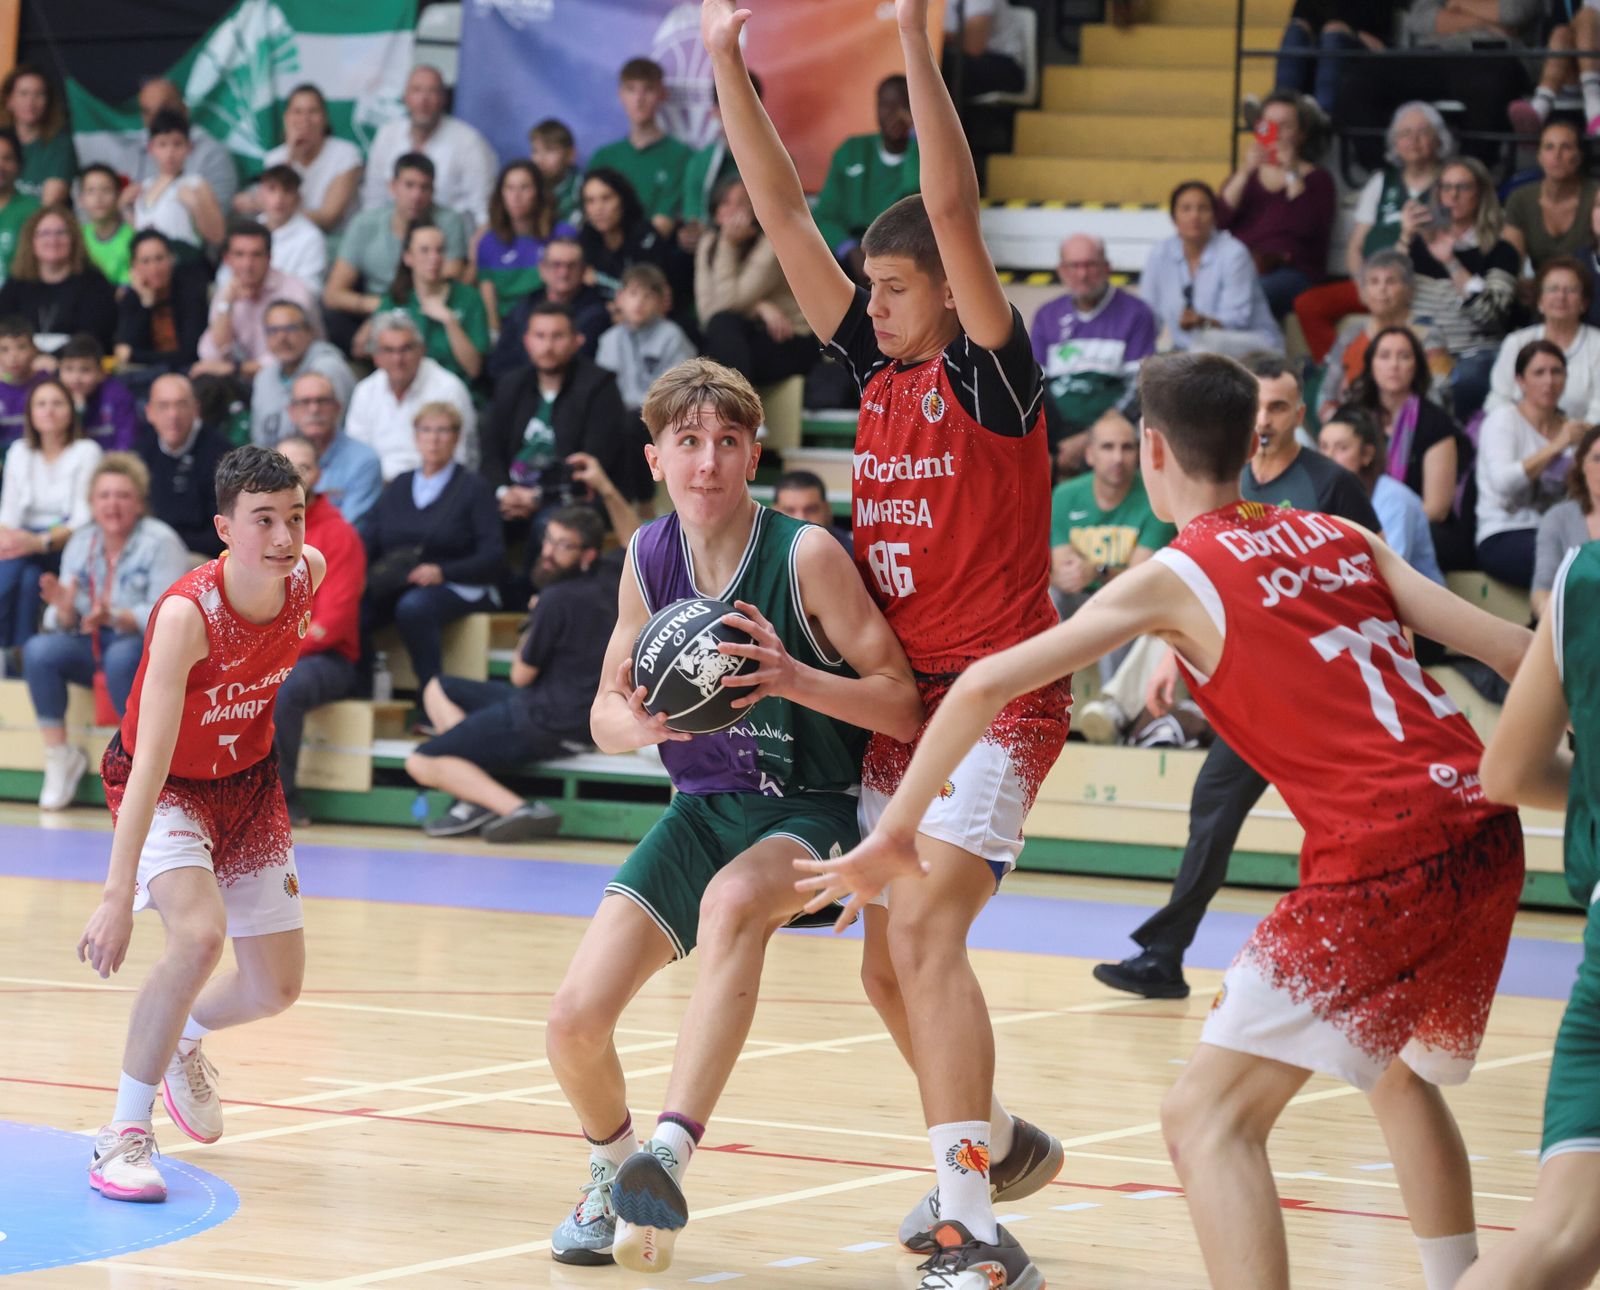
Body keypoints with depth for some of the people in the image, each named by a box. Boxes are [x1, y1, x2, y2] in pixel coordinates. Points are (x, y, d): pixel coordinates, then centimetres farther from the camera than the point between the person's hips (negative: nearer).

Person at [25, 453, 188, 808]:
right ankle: (59, 756, -14)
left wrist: (115, 617, -36)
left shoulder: (161, 543, -10)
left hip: (155, 649, -5)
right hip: (93, 646, 5)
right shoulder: (80, 542, 5)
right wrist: (65, 609, -21)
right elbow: (65, 624, 5)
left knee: (122, 655, -38)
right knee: (38, 651, -22)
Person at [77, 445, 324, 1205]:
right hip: (162, 785, -6)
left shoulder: (309, 574, -18)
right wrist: (118, 895, -45)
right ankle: (125, 1132, -20)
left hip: (248, 781, 6)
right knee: (200, 934, -32)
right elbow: (150, 760, -39)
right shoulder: (187, 614, -34)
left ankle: (184, 1040, 44)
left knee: (276, 988, 10)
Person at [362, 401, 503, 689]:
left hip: (457, 587, -4)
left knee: (413, 607, -38)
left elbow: (492, 555, -3)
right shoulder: (398, 486, 22)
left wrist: (442, 572, -17)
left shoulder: (473, 488, 8)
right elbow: (369, 542, 13)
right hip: (393, 587, 4)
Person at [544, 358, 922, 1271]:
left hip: (809, 815, -5)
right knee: (575, 1022, -8)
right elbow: (606, 714, 9)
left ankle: (670, 1155, -46)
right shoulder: (649, 560, -1)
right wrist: (639, 724, -16)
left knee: (734, 900, -40)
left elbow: (906, 707, -14)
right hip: (702, 811, 5)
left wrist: (795, 679, -30)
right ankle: (612, 1178, 24)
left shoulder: (805, 556, -15)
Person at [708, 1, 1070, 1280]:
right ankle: (999, 1142, 36)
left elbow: (955, 213, -22)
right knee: (890, 964, 12)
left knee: (923, 932, -21)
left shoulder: (993, 374, -9)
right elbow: (786, 217, 7)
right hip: (902, 695, 8)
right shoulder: (879, 371, 9)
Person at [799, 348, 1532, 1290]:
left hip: (1379, 860, -7)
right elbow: (1514, 650, 10)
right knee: (1402, 1073, 33)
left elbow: (983, 687, -1)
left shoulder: (1177, 576, 2)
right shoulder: (1340, 539, 17)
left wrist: (893, 836, 8)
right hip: (1486, 837, 7)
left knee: (1208, 1118, -5)